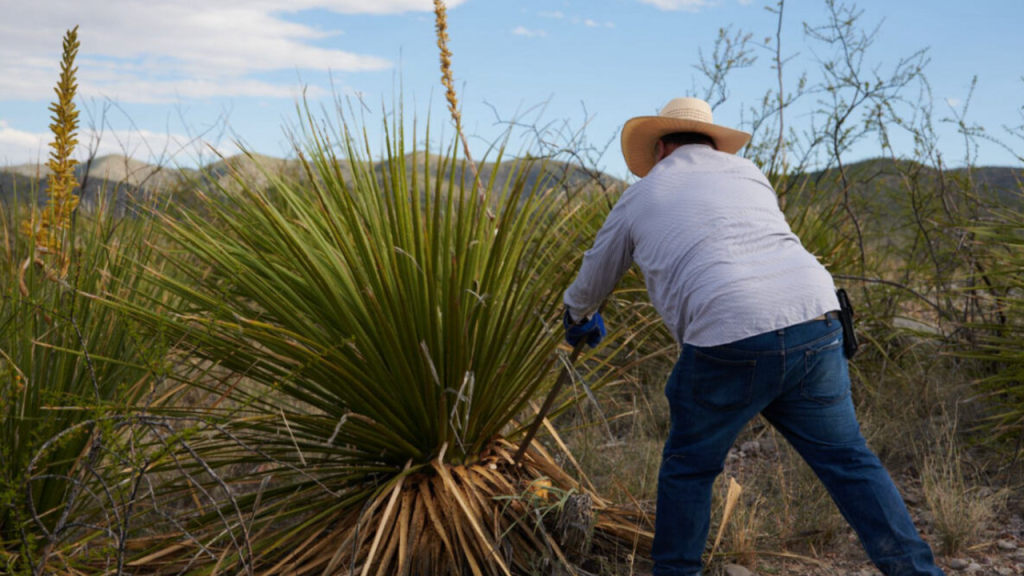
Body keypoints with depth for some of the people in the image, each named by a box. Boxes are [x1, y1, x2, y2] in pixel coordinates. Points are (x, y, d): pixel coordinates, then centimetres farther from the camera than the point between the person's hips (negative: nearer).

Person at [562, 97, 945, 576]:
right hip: (815, 324, 4)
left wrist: (580, 318, 53)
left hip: (731, 340, -3)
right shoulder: (748, 172, 25)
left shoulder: (639, 198, 17)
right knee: (846, 460, 14)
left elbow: (593, 279, 32)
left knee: (688, 466, 16)